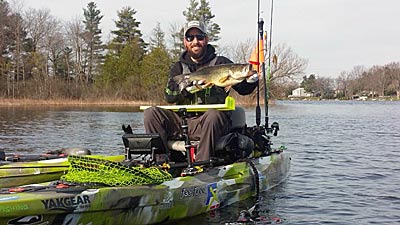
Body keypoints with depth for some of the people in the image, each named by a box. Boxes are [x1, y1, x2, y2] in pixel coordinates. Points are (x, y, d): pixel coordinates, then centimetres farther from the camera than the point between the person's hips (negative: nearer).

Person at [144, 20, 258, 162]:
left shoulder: (220, 63, 8)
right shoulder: (179, 67, 16)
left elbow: (243, 88, 4)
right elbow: (169, 96, 1)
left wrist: (252, 81, -19)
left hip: (210, 123, -3)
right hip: (183, 121, 3)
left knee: (213, 115, -37)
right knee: (151, 113, -15)